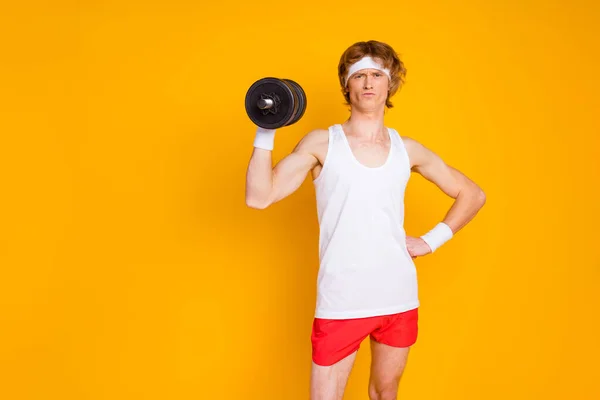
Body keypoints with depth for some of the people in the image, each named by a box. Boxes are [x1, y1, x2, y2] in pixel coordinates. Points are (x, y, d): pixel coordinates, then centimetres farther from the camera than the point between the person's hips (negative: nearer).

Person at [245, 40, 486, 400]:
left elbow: (472, 195, 17)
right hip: (340, 301, -3)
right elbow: (259, 197, -10)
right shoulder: (322, 143, -1)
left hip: (399, 297, 3)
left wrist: (433, 240, 6)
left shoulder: (408, 149, 7)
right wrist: (265, 133, -18)